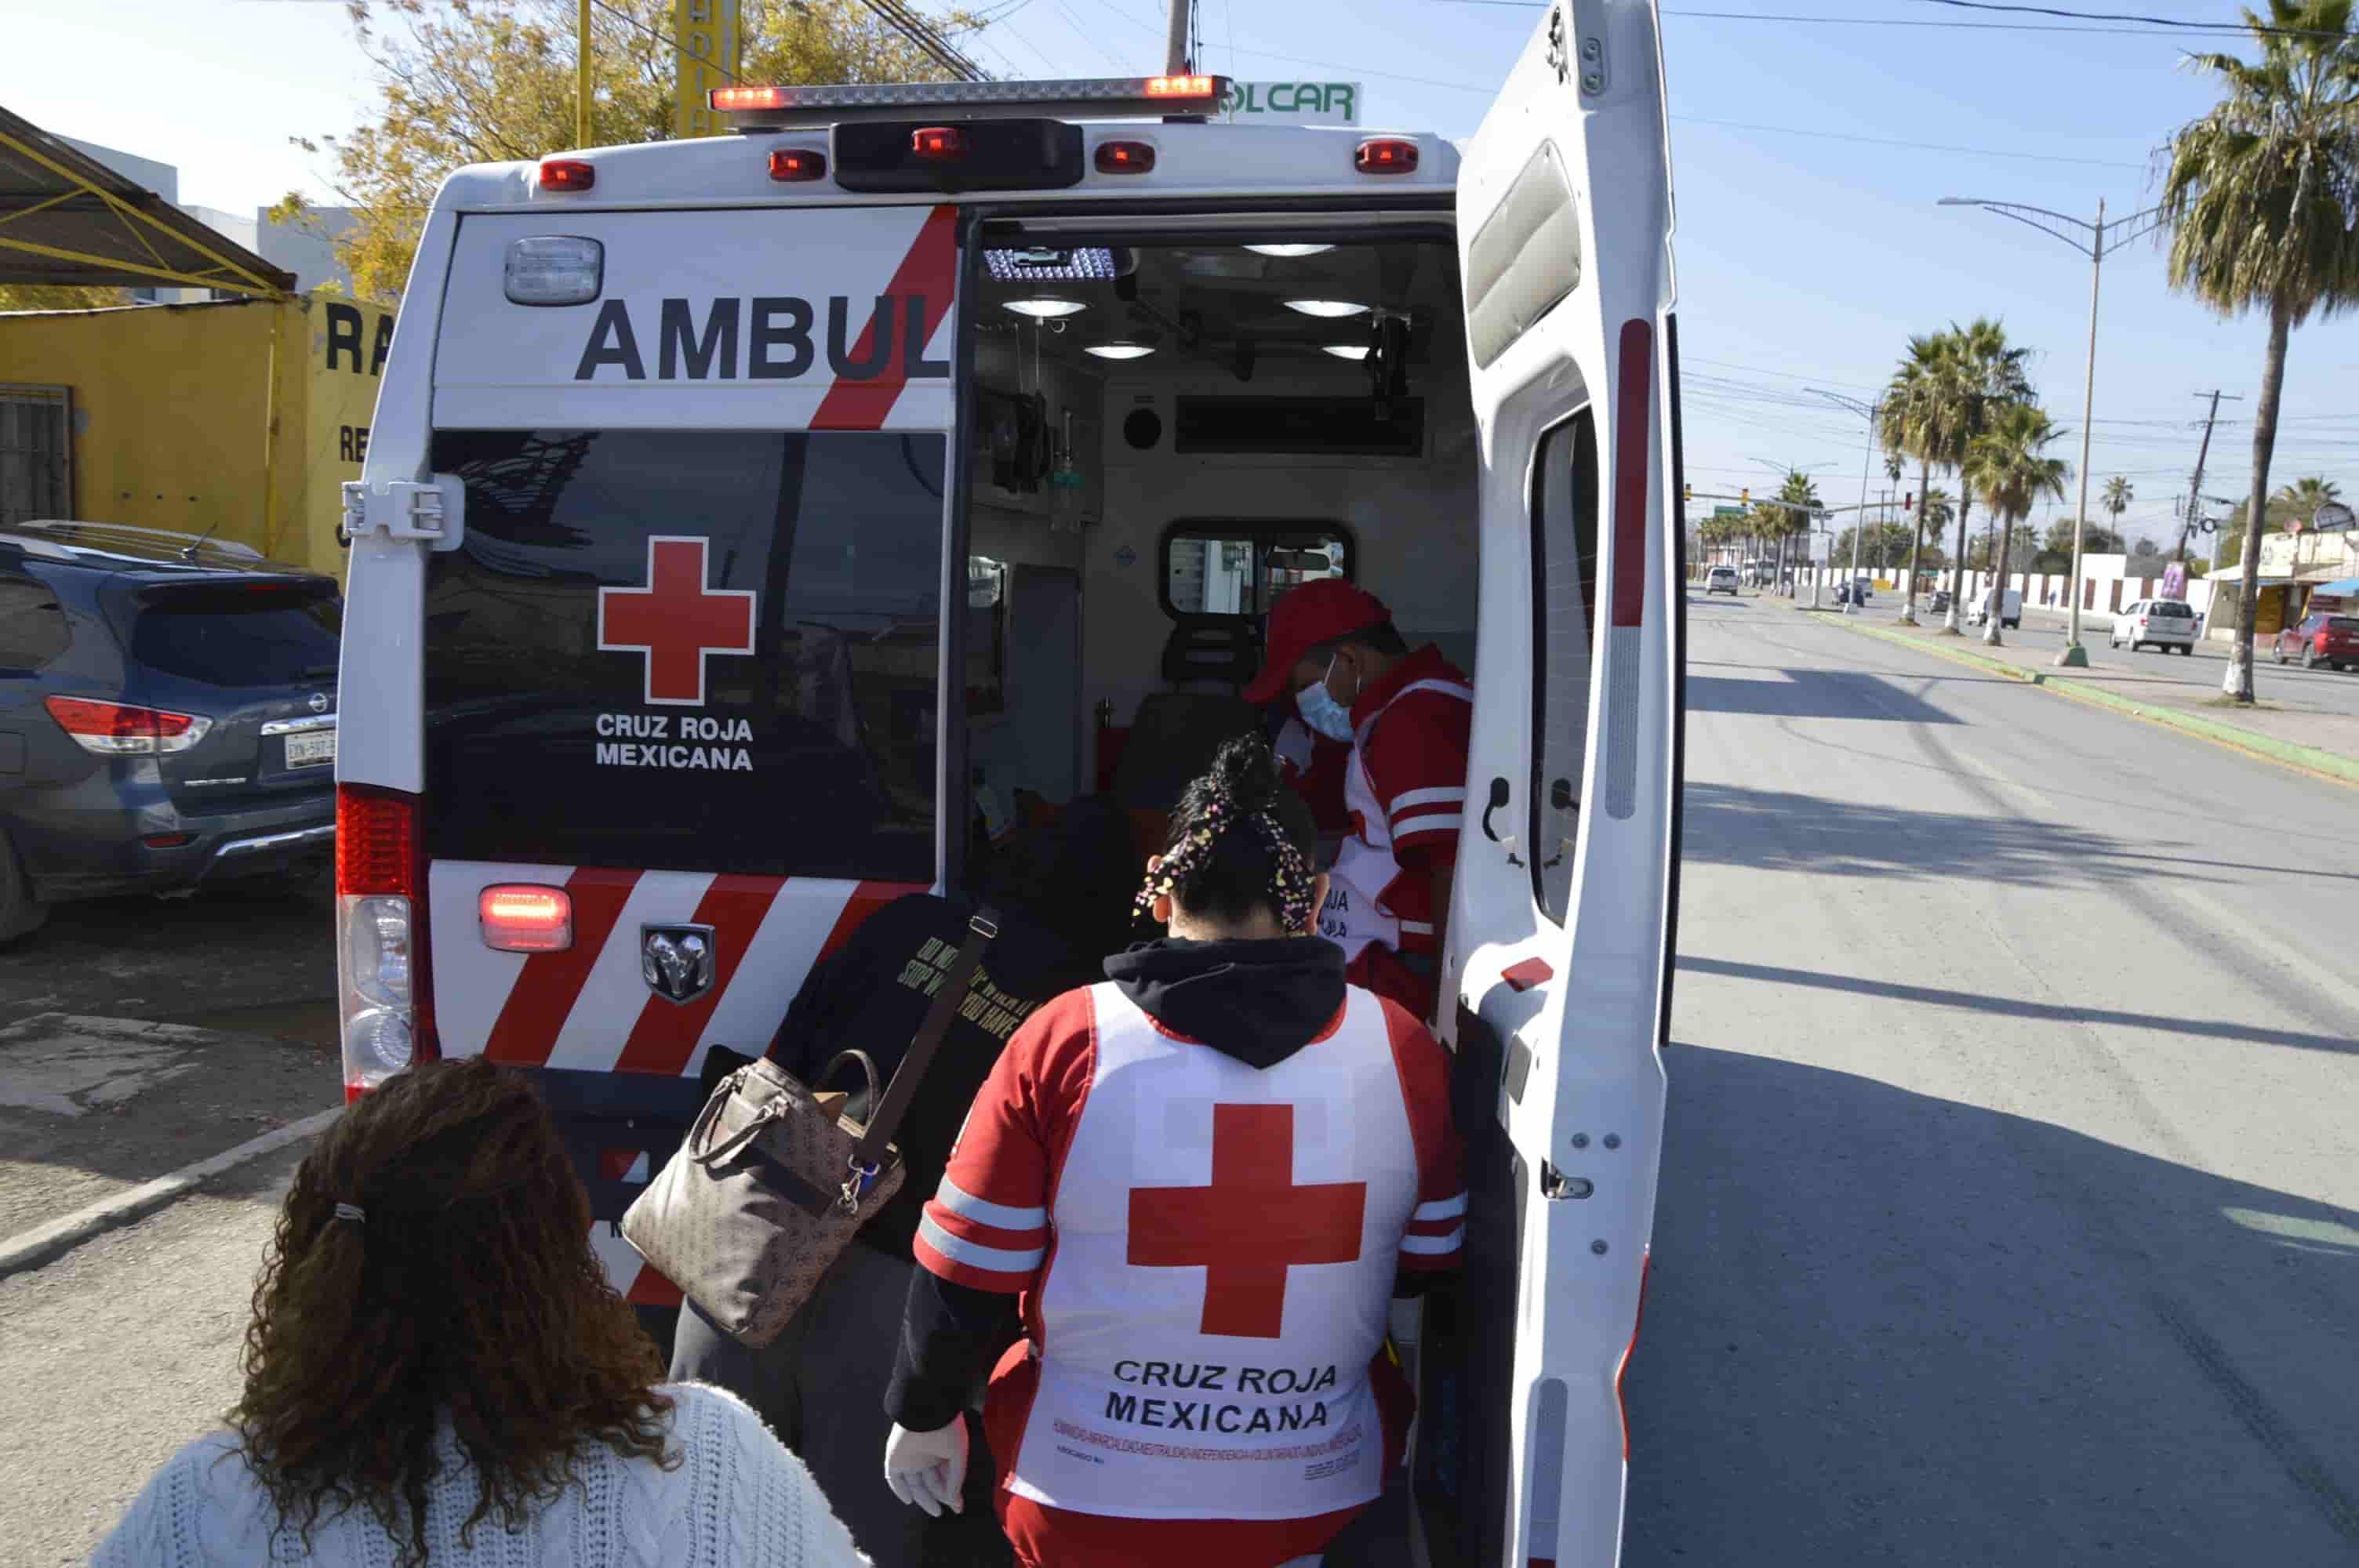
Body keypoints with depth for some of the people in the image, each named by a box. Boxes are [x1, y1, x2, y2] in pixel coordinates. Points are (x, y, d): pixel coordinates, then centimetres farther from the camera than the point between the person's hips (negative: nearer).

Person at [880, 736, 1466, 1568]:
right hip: (1319, 1500, 2)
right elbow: (1425, 1265, 4)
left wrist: (925, 1414, 10)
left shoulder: (1063, 1040, -16)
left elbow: (965, 1273, -8)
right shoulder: (1401, 1049, -11)